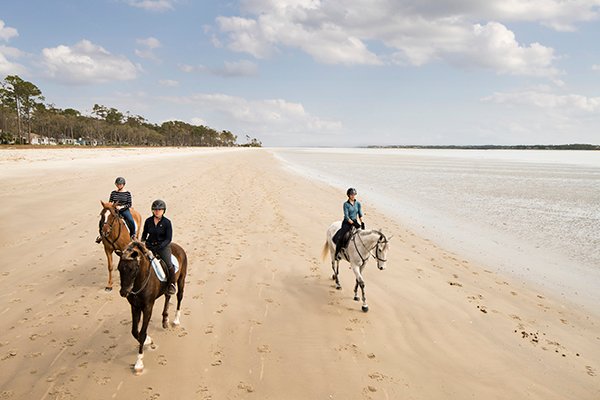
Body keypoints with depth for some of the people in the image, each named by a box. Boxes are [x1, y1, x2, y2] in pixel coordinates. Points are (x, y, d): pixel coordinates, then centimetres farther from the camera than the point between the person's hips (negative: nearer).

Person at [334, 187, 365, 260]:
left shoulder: (358, 203, 6)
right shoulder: (346, 204, -7)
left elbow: (360, 214, 8)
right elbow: (346, 216, -12)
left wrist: (362, 223, -7)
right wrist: (353, 223, -20)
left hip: (355, 221, 5)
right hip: (347, 223, -5)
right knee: (341, 237, -21)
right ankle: (337, 253, -9)